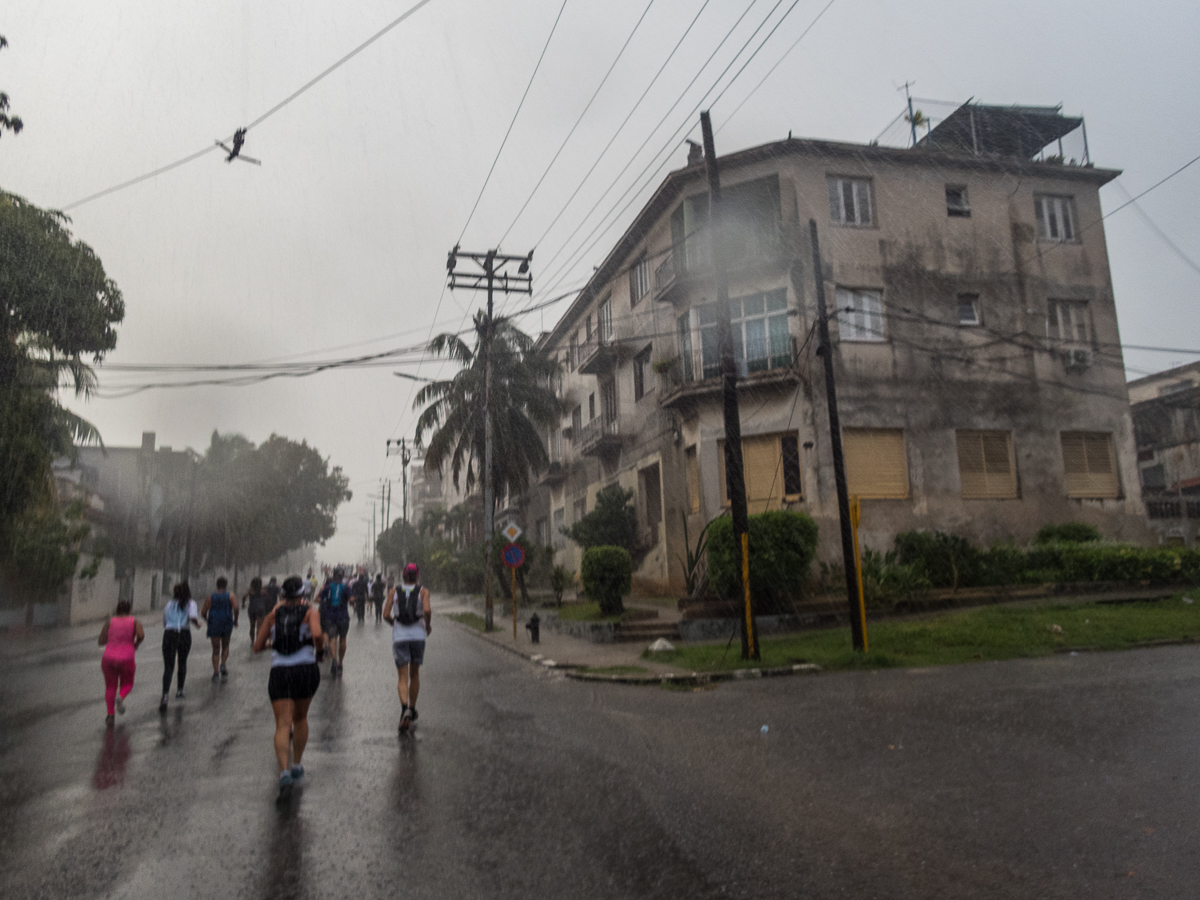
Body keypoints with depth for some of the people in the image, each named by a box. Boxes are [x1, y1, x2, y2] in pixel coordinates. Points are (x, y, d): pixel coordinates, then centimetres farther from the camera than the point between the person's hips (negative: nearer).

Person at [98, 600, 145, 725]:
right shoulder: (135, 622, 2)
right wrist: (136, 644, 5)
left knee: (110, 687, 16)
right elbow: (141, 635, -15)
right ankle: (120, 697, -12)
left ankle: (110, 714, 1)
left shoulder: (109, 622, 6)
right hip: (126, 660, -1)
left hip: (108, 659, 1)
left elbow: (101, 642, 4)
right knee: (127, 685, 20)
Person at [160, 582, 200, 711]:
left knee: (168, 668, -2)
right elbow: (193, 617, -12)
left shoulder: (169, 605, 16)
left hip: (169, 634, 1)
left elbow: (164, 624, 22)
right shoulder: (190, 603, 7)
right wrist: (197, 624, 8)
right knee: (182, 663, 22)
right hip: (184, 634, -1)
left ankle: (165, 695, -20)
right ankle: (179, 690, 27)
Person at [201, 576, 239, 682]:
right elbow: (235, 607, -17)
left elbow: (203, 613, 0)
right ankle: (223, 665, -1)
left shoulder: (210, 597, 4)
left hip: (214, 626, 0)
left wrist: (208, 621, 19)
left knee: (216, 650, 7)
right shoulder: (230, 596, 0)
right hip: (227, 625, 0)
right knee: (225, 647, 21)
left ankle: (215, 673, -2)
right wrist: (235, 620, -4)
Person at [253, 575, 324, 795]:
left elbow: (257, 647, 9)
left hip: (279, 672, 0)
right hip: (306, 669, 0)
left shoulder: (273, 615, 9)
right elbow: (317, 634, -19)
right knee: (300, 718, 22)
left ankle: (284, 771, -24)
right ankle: (297, 765, 26)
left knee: (283, 725, -4)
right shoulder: (310, 612, 1)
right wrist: (319, 648, 1)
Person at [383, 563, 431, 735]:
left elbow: (386, 614, -2)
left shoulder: (395, 591, 3)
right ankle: (412, 710, 27)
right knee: (414, 674, 19)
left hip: (399, 637, 0)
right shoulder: (423, 591, -1)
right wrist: (428, 626, 0)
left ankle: (405, 709, -24)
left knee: (402, 677, -1)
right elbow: (427, 610, -17)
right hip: (417, 636, 0)